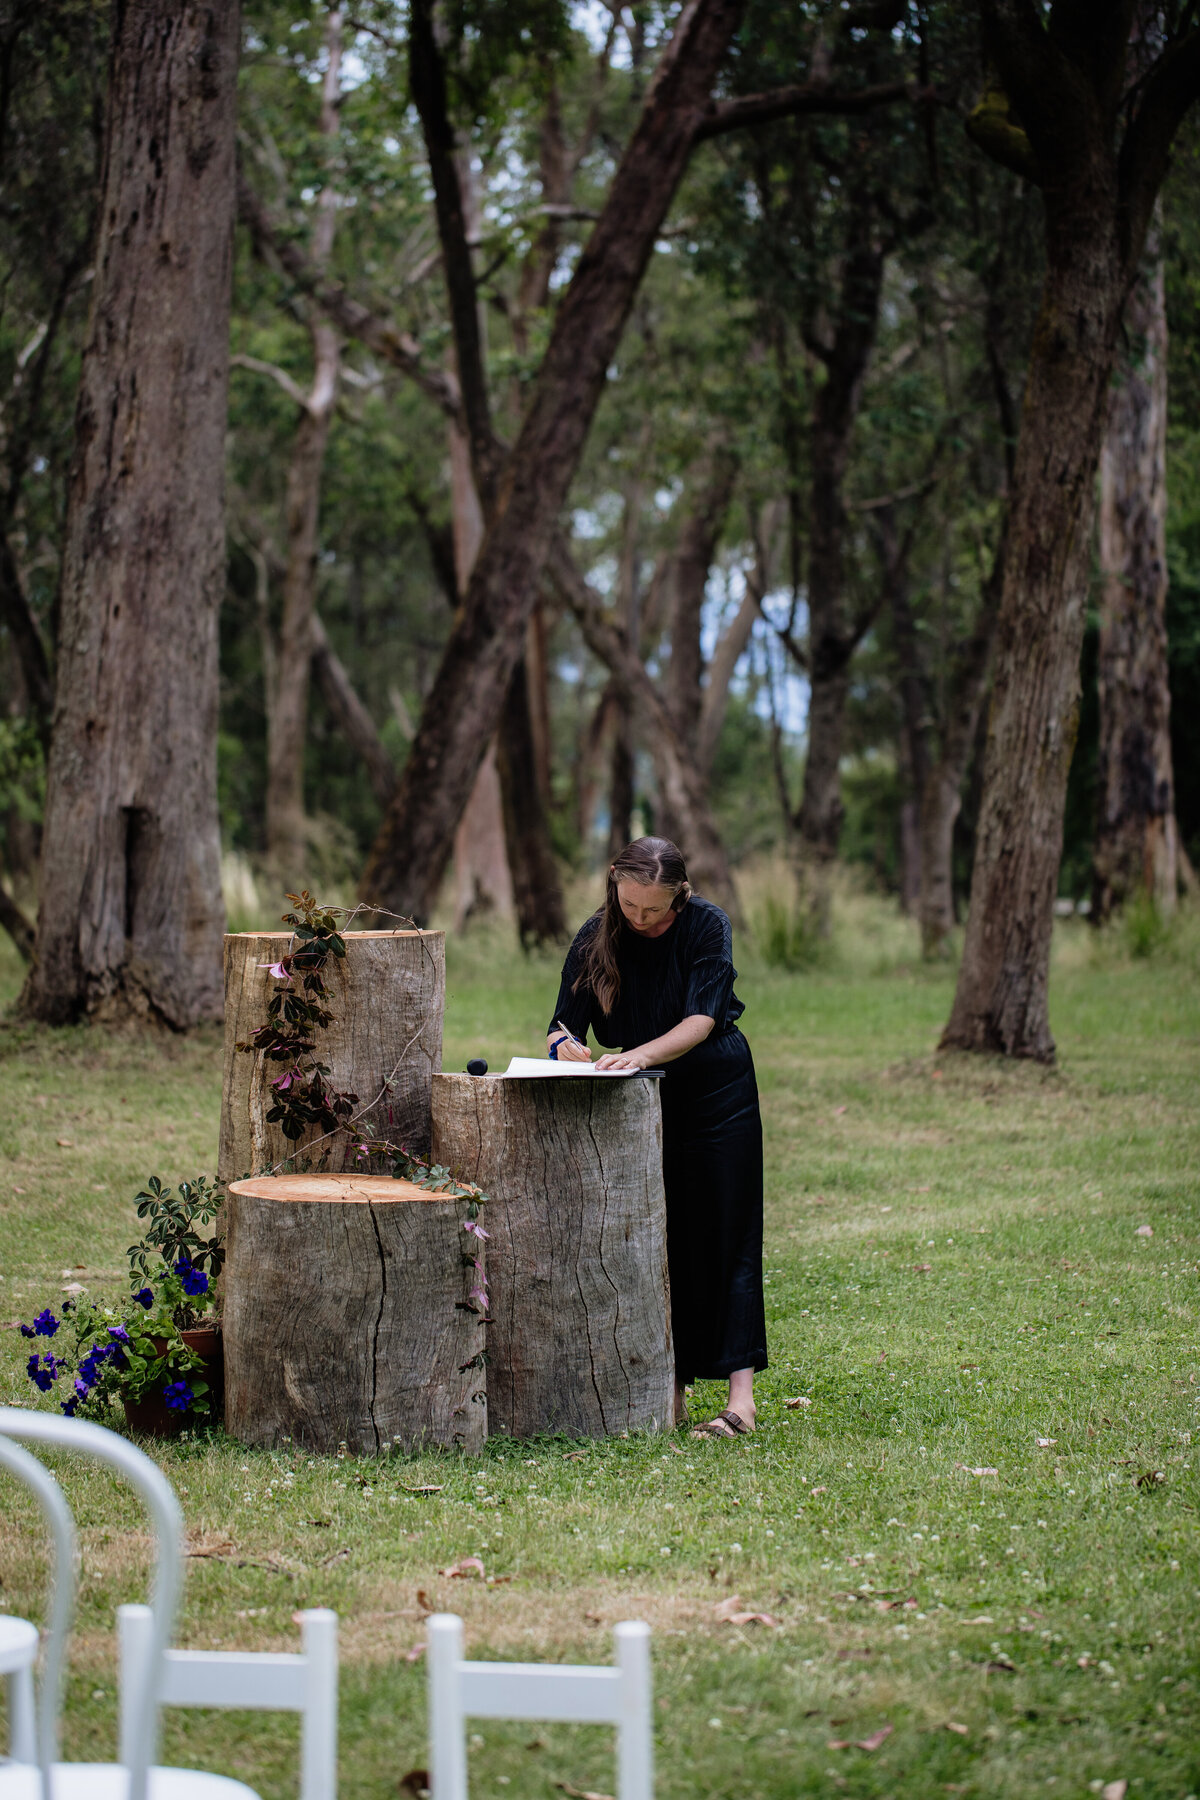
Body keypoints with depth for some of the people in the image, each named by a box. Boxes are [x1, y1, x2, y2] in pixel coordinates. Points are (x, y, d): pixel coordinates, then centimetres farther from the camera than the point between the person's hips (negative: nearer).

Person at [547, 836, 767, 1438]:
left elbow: (701, 1021, -22)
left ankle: (740, 1389, -11)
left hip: (718, 1094, -3)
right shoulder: (596, 938, -5)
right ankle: (670, 1389, 5)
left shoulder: (706, 925, -13)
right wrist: (566, 1045, -31)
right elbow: (563, 1026, -7)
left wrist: (643, 1053, -39)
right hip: (642, 1101, 3)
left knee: (723, 1239, -7)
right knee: (656, 1241, 1)